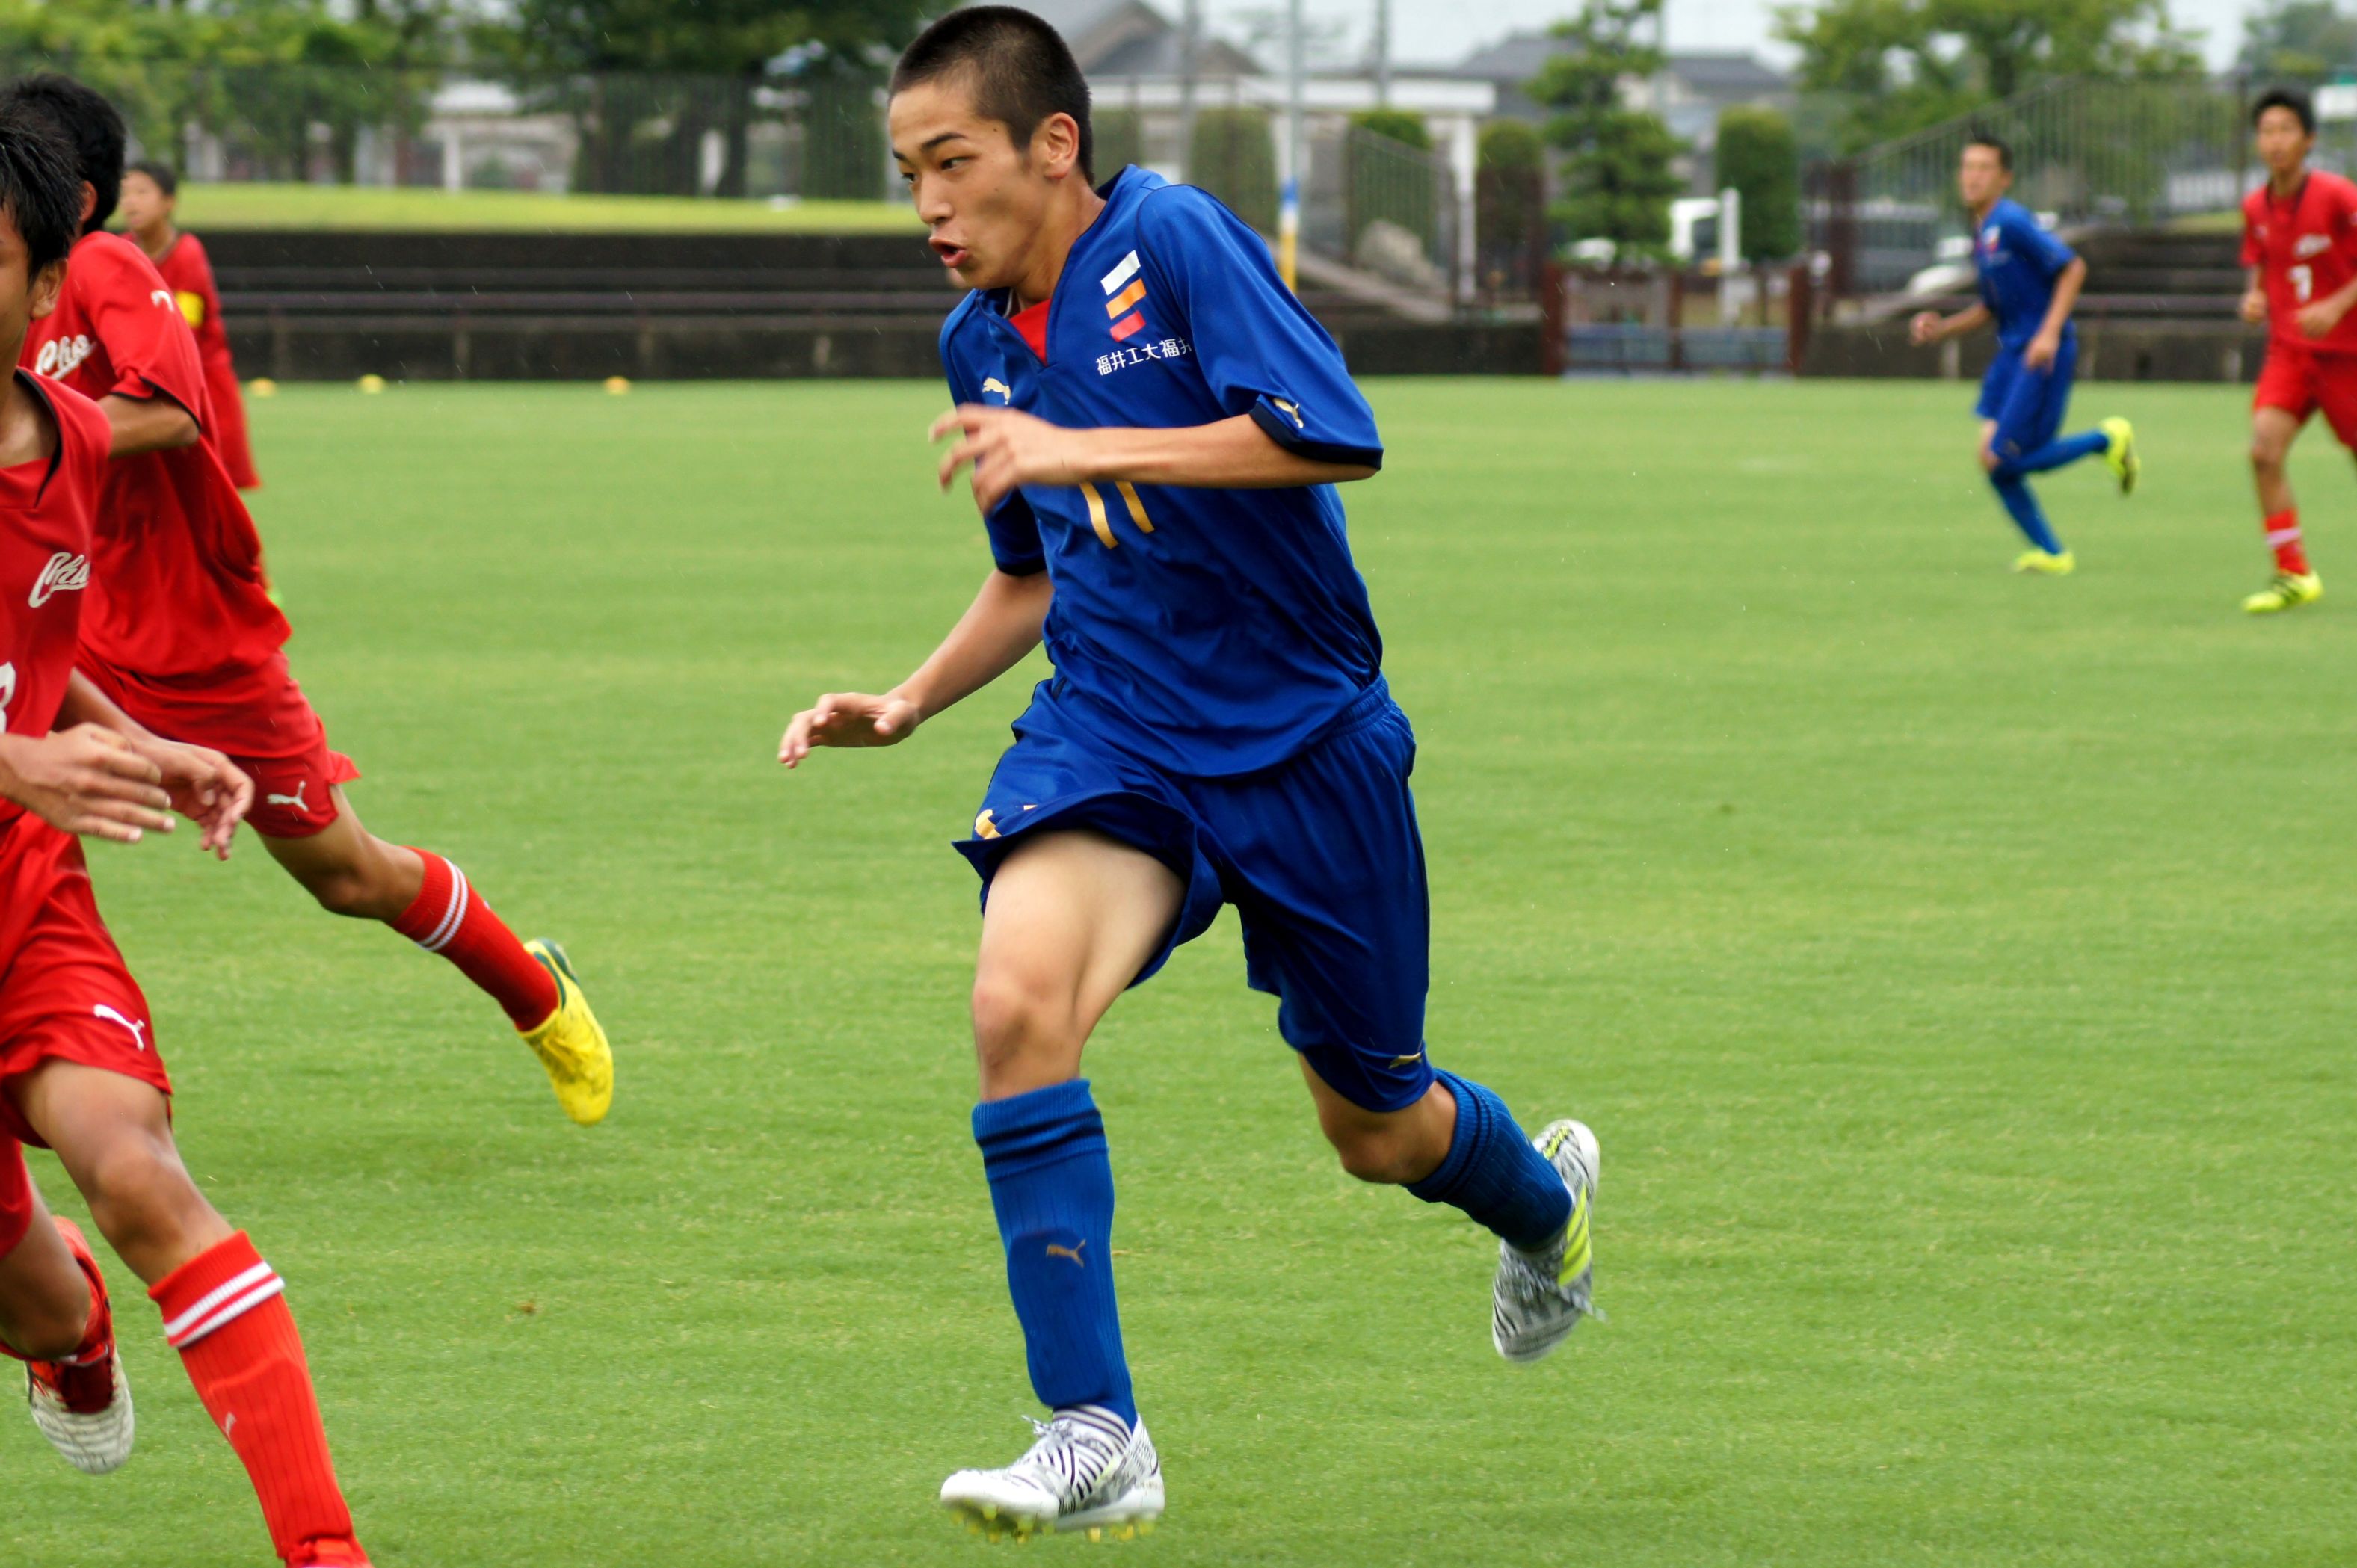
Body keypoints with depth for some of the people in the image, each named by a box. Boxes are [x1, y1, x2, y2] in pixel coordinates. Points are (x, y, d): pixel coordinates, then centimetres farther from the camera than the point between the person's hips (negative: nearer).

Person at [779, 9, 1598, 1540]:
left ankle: (1545, 1198, 48)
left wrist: (1081, 449, -30)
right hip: (1111, 734, 4)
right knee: (1019, 998, -26)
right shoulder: (979, 341, 7)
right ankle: (1096, 1440, -22)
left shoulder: (1176, 239, -14)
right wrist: (909, 702, 8)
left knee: (1379, 1131, 9)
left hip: (1304, 735, -4)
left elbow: (1335, 438, -27)